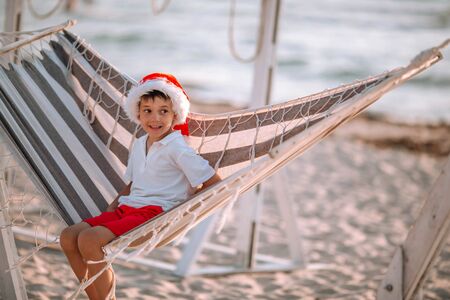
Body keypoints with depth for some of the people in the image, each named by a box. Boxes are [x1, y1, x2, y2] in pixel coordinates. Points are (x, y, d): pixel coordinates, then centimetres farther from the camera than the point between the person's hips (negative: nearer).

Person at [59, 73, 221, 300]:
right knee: (68, 236, -5)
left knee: (89, 239, -27)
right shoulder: (138, 145, 17)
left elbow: (214, 183, -10)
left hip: (155, 212, -9)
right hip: (128, 208, 9)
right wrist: (113, 205, 12)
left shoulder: (177, 149, -8)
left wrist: (184, 205, -11)